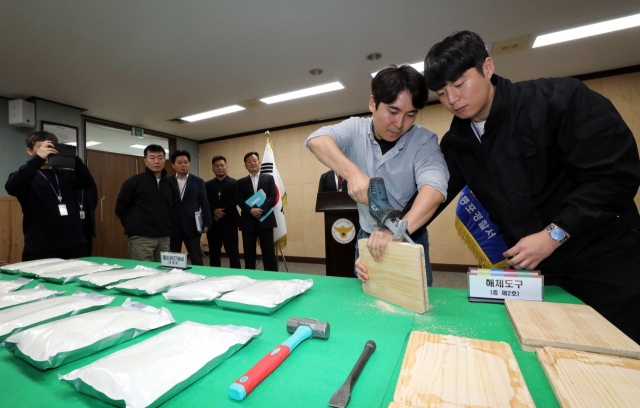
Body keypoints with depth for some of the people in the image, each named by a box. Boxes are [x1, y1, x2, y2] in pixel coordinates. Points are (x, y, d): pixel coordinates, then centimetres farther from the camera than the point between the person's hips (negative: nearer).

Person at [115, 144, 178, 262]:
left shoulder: (170, 184, 9)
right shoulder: (134, 182, -4)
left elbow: (176, 207, 19)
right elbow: (120, 208, 1)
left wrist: (169, 226, 10)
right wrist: (133, 226, 1)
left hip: (164, 238, 5)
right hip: (141, 238, -4)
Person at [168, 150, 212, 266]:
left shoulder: (198, 181, 4)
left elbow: (204, 204, 2)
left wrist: (207, 223, -4)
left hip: (192, 226, -1)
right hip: (172, 227, 1)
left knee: (197, 260, 5)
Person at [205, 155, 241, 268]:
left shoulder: (234, 183, 2)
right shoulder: (207, 185, 11)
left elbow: (234, 201, -9)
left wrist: (221, 213, -13)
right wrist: (214, 211, -16)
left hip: (229, 223, -3)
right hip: (213, 224, 3)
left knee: (233, 253, -1)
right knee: (214, 254, 10)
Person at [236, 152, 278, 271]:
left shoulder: (269, 178, 9)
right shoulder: (241, 182, 12)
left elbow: (273, 197, -2)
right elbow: (239, 201, 1)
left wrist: (261, 210, -16)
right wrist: (251, 210, -17)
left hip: (265, 220, -1)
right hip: (248, 221, 2)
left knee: (269, 253, 1)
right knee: (249, 254, 8)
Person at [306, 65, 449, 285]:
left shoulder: (424, 140, -16)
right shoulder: (356, 129, -10)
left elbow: (434, 188, -32)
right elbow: (317, 140, -28)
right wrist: (353, 172, -45)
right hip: (367, 236, 2)